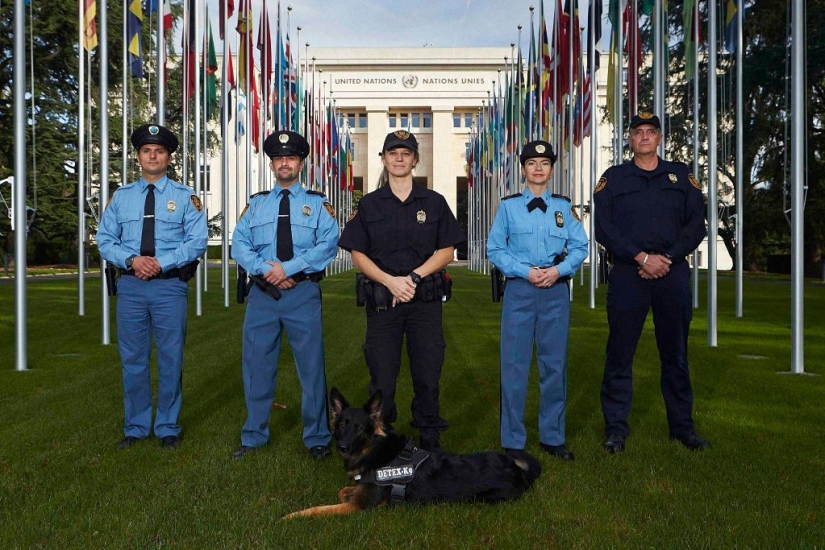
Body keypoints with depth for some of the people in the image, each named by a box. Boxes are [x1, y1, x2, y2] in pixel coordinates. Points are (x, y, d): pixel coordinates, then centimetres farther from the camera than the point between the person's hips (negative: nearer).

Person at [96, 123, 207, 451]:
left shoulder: (186, 197, 4)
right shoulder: (121, 197, 11)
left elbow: (197, 242, -4)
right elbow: (105, 240, 7)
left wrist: (160, 262, -16)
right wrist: (132, 260, -11)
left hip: (170, 285, -2)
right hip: (130, 286, 2)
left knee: (171, 360, 4)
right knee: (133, 360, 8)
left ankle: (168, 428, 17)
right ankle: (136, 427, 22)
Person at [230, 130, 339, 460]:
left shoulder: (317, 203, 7)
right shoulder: (256, 204, 14)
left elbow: (328, 244, -7)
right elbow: (239, 244, 5)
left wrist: (288, 267, -16)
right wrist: (266, 269, -13)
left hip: (303, 293, -2)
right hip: (262, 293, 3)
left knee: (311, 366, 1)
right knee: (257, 365, 7)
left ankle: (317, 438, 14)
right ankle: (254, 436, 21)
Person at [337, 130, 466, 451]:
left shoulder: (433, 202, 8)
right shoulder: (369, 205, 8)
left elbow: (447, 251, 3)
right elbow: (358, 255, 4)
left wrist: (414, 276, -12)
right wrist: (390, 281, -12)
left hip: (426, 300, 0)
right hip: (381, 301, 0)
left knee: (428, 372, 3)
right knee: (381, 374, 4)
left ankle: (430, 438, 16)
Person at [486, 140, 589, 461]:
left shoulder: (563, 207, 10)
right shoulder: (508, 206, 5)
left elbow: (579, 248, 7)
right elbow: (495, 249, 1)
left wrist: (558, 270, -10)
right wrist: (526, 271, -11)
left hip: (556, 291, 2)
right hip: (519, 290, -2)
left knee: (555, 364, 7)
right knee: (515, 365, -1)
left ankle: (552, 437, 19)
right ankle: (513, 442, 8)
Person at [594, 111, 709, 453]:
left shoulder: (681, 176, 13)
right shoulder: (613, 178, 8)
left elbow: (696, 224, 5)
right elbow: (604, 228, -2)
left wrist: (667, 258, -9)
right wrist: (642, 258, -12)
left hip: (672, 274, 2)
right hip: (627, 275, -1)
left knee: (675, 354, 8)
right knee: (620, 354, -1)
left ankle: (682, 427, 19)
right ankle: (616, 430, 8)